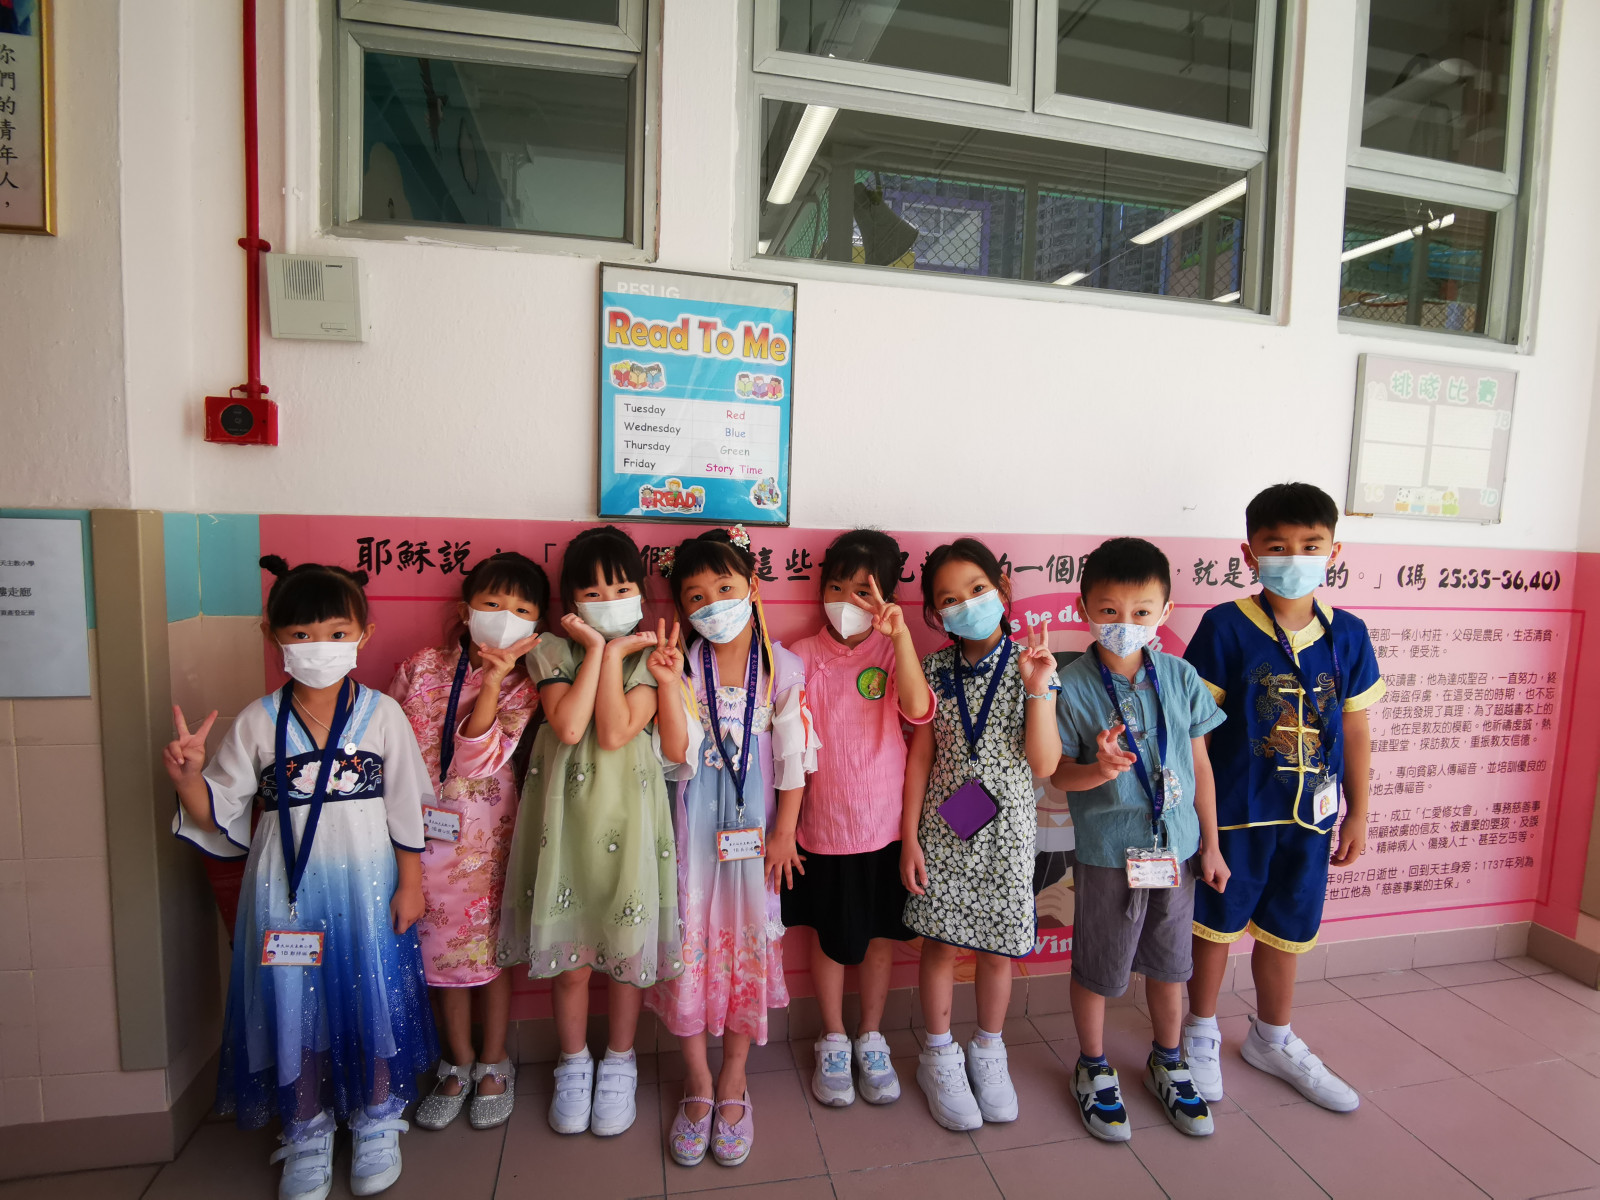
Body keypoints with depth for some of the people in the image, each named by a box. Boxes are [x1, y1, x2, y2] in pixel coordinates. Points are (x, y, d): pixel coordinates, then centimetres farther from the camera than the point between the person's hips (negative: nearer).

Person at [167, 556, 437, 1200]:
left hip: (367, 883, -1)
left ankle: (377, 1121, 34)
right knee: (294, 1004, 10)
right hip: (287, 889, 1)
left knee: (373, 997, 8)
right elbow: (219, 813, 1)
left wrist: (410, 881, -3)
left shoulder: (382, 714, -6)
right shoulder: (257, 722, -3)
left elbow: (407, 807, -3)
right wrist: (187, 777, -18)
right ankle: (307, 1134, 36)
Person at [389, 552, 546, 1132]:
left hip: (484, 835, -2)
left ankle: (494, 1062, 33)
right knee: (440, 945, 15)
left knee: (491, 945, 10)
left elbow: (478, 760, -21)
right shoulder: (420, 667, -3)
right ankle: (459, 1062, 36)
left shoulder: (521, 685, -9)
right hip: (420, 832, 2)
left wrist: (493, 678, -30)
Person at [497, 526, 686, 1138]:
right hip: (565, 817, 1)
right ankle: (573, 1063, 39)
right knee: (567, 954, 13)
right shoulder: (553, 651, 0)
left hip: (628, 818, 0)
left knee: (628, 948, 12)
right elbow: (568, 727, -18)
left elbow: (615, 732, -17)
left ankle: (619, 1063, 37)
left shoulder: (647, 654, -2)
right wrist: (595, 648, -14)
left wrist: (615, 653, -14)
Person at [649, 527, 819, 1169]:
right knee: (689, 939, 6)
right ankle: (698, 1084, 29)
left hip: (755, 825, 0)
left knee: (748, 942, 9)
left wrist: (784, 831, -3)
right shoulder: (683, 666, -5)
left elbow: (794, 757, -3)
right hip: (694, 825, 1)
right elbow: (677, 751, -14)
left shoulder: (783, 668, -6)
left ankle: (733, 1079, 32)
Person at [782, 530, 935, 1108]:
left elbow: (918, 709, -25)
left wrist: (899, 631, -33)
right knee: (829, 938, 17)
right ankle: (833, 1042, 39)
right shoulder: (802, 655, -6)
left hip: (884, 826, 1)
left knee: (881, 936, 17)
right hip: (822, 828, 0)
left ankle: (871, 1040, 40)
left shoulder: (893, 652, -6)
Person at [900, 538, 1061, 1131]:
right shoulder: (934, 670, -4)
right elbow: (921, 756, -1)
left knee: (997, 948, 13)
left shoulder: (1030, 668, -7)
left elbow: (1044, 764, -11)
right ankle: (939, 1056, 33)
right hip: (942, 829, 0)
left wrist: (1038, 688, -22)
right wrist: (909, 838, -2)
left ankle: (988, 1052, 39)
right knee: (941, 943, 10)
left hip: (1005, 832, 0)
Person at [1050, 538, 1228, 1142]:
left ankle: (1167, 1062, 46)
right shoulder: (1073, 686, -15)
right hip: (1106, 852, -3)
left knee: (1170, 962, 21)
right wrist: (1100, 770, -31)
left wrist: (1210, 844, 7)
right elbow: (1057, 772, -10)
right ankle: (1093, 1069, 37)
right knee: (1096, 967, 12)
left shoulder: (1180, 676, -4)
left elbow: (1200, 765, 4)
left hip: (1175, 846, 4)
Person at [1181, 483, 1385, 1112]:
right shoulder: (1225, 627, -15)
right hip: (1233, 809, -4)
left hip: (1310, 814, 4)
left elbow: (1355, 732, 7)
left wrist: (1357, 815, 10)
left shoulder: (1347, 634, -2)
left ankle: (1273, 1039, 45)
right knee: (1218, 924, 13)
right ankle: (1201, 1034, 38)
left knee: (1285, 930, 21)